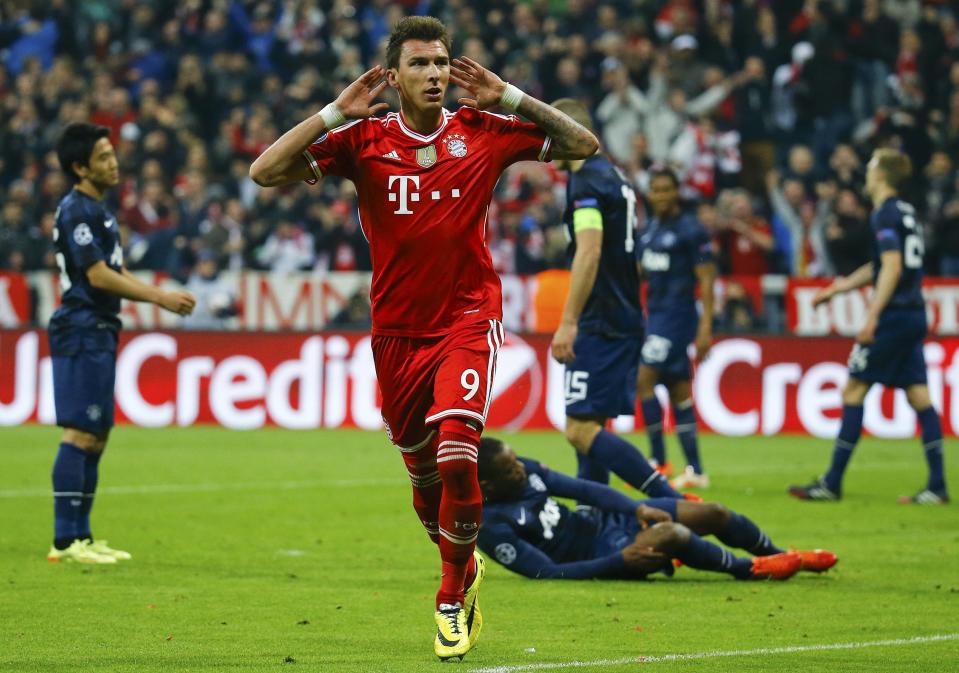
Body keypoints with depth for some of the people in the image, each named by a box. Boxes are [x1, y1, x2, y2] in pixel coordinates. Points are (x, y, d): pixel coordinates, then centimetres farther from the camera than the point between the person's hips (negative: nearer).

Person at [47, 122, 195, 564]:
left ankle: (81, 536, 15)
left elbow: (118, 275, 21)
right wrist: (160, 297, -14)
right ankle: (65, 541, -13)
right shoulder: (76, 211, -13)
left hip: (99, 333, 10)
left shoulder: (98, 210, 19)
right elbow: (98, 276, -18)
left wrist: (164, 297, 8)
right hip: (82, 332, -10)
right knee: (79, 435, -12)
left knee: (97, 436, 11)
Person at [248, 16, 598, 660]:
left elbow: (582, 145, 1)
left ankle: (453, 598, -4)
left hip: (469, 321, -2)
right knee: (423, 473, 13)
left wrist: (509, 97, -8)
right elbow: (265, 171, -9)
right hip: (398, 331, 2)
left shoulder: (483, 132, -3)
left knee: (456, 456, -21)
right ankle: (465, 567, 41)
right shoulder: (365, 139, -3)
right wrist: (337, 111, -14)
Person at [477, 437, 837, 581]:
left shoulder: (524, 470, -3)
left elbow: (582, 488, 3)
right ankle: (751, 570, -3)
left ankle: (785, 558, 29)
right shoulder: (493, 527, -24)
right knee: (674, 535, -31)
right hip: (596, 554, -8)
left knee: (714, 514, 3)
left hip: (602, 519, 8)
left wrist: (638, 508, -10)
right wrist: (620, 561, -27)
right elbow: (550, 572, -26)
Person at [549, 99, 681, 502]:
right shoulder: (615, 177, 18)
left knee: (581, 430, -14)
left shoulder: (586, 181, -12)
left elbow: (589, 253, -24)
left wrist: (569, 321, -26)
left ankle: (673, 502, -21)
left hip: (601, 327, -10)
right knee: (588, 427, 13)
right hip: (624, 321, 10)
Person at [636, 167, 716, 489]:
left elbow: (706, 279, -10)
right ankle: (695, 471, 9)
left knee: (643, 380, -16)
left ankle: (658, 460, -10)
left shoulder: (691, 230, -8)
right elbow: (638, 273, 21)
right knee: (679, 392, 7)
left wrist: (705, 328, -15)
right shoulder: (650, 230, 14)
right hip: (654, 315, 8)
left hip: (677, 315, -8)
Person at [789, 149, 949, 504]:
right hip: (914, 315, 8)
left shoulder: (885, 214, -11)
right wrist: (840, 287, 35)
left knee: (853, 390, -2)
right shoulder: (906, 212, 17)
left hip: (893, 314, -8)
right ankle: (937, 486, 0)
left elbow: (893, 267, -20)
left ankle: (832, 484, -1)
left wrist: (872, 316, -23)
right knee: (919, 396, 5)